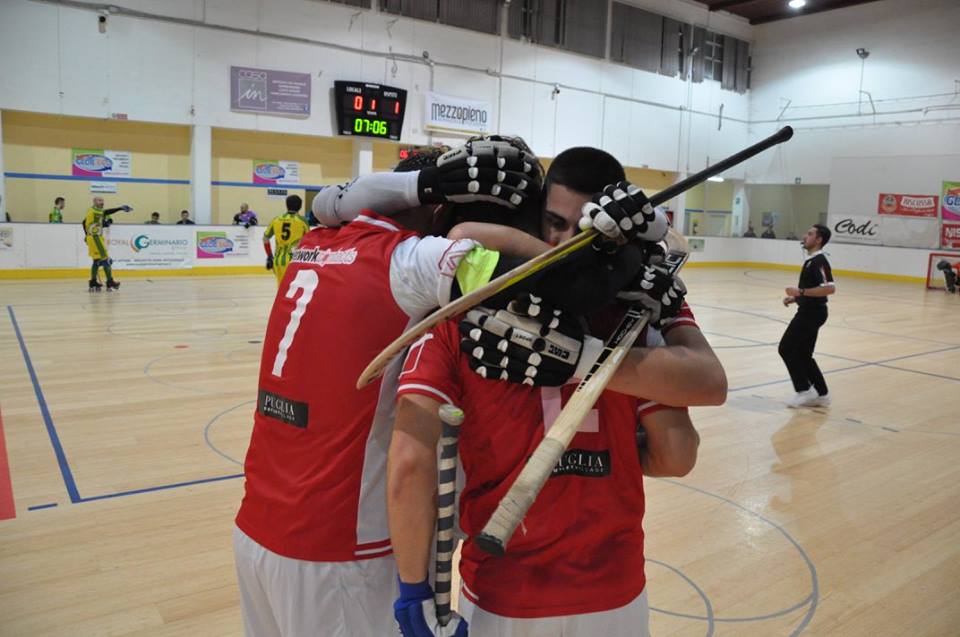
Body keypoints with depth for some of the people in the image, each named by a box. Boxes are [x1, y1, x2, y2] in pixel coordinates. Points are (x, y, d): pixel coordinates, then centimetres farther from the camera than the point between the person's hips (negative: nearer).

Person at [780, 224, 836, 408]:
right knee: (803, 354, 13)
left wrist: (801, 292, -28)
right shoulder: (811, 260, 15)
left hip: (812, 313, -10)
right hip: (808, 311, 10)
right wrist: (795, 298, 14)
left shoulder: (819, 261, -17)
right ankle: (821, 394, 19)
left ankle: (804, 390, 1)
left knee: (786, 349, -5)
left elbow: (830, 288, -29)